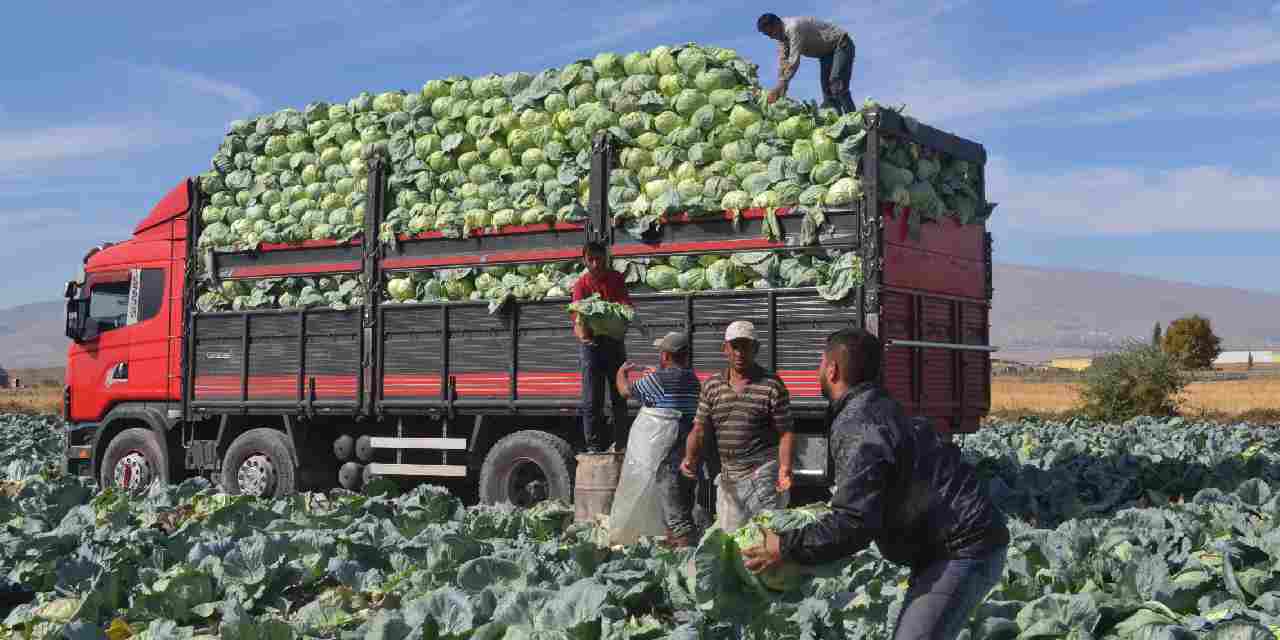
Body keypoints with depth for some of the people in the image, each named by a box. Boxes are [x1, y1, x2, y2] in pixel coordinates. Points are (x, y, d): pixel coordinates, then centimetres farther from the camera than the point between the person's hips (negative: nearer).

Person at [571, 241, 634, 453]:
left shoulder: (616, 278, 3)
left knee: (619, 396, 9)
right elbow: (577, 313, -15)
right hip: (591, 342, -2)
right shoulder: (581, 284, -4)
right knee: (591, 400, -5)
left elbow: (626, 303, -7)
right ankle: (593, 446, 0)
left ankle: (621, 443, 18)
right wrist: (581, 329, -37)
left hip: (614, 341, 2)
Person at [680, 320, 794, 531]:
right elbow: (699, 430, 8)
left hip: (763, 475, -5)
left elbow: (785, 433, -6)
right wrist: (690, 458, -10)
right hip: (727, 478, 5)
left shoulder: (772, 385, -5)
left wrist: (785, 467, -20)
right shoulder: (712, 386, 8)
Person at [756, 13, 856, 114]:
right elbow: (783, 61, -1)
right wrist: (780, 89, -9)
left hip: (841, 44, -10)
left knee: (837, 87, -23)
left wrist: (779, 87, -33)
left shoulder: (793, 28, -29)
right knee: (827, 91, 2)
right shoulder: (781, 34, -1)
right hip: (826, 52, 10)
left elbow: (794, 61, -33)